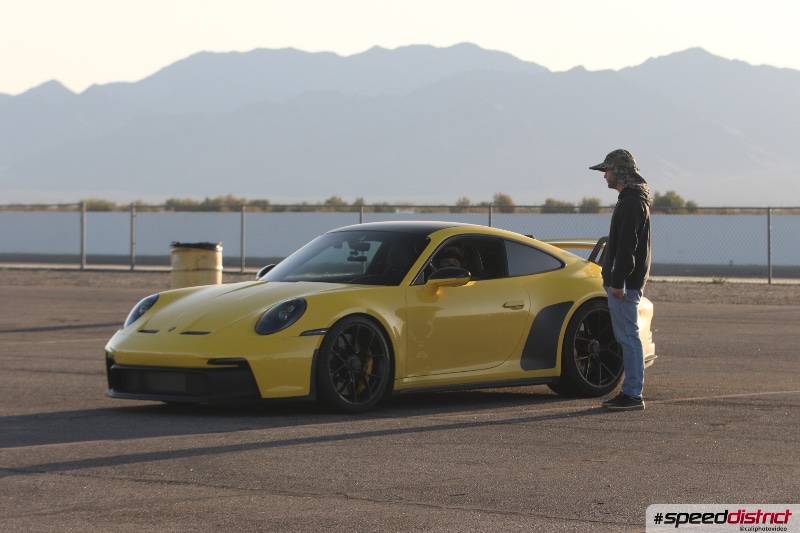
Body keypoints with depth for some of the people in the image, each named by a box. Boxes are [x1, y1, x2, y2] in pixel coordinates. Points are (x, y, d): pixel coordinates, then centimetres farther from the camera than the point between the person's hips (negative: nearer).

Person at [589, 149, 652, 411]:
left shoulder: (632, 202, -15)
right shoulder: (630, 199, 18)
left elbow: (627, 245, -22)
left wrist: (618, 281, -24)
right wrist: (612, 278, 23)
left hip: (625, 283, -11)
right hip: (621, 282, 11)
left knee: (628, 337, -9)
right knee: (626, 337, 12)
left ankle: (633, 394, -8)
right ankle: (630, 392, 15)